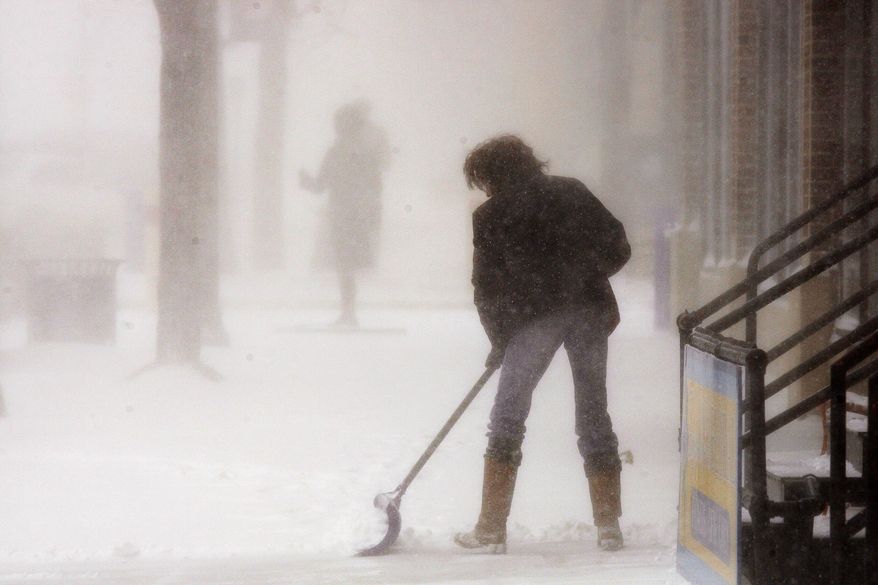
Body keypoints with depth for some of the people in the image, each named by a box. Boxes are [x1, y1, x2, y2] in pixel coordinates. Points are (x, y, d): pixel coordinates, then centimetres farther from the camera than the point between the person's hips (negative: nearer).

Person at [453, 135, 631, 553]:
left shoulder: (490, 216, 5)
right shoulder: (572, 191, 14)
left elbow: (487, 288, 6)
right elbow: (619, 248, 10)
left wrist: (499, 342, 17)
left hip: (535, 314, -4)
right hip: (590, 309, 4)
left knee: (507, 417, 5)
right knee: (593, 414, 11)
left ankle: (491, 529, 3)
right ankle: (609, 527, 9)